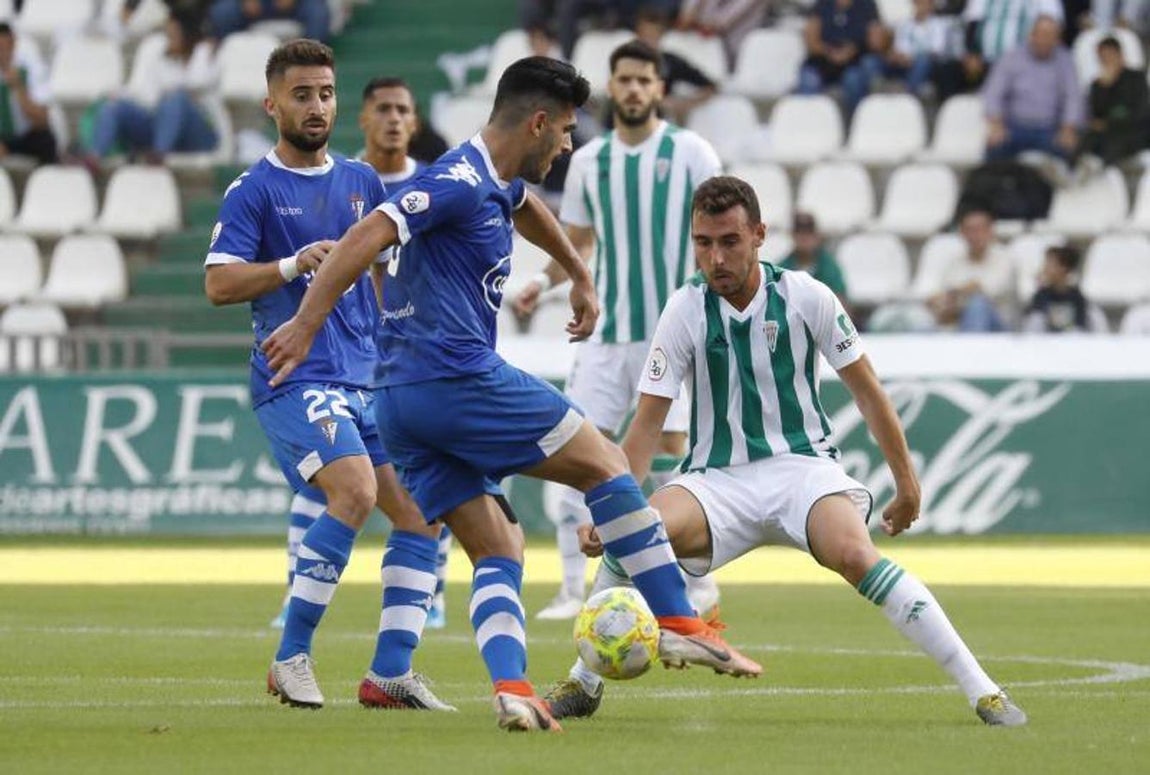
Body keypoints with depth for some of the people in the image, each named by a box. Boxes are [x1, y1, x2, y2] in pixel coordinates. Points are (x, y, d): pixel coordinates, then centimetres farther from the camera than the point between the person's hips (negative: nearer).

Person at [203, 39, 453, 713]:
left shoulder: (362, 182, 15)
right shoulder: (255, 190, -1)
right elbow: (218, 284, -8)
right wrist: (292, 266, -22)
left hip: (369, 377, 7)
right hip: (295, 377, -7)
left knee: (423, 511, -2)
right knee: (357, 490, -26)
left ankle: (392, 674, 4)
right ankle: (292, 658, -16)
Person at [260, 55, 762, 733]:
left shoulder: (497, 182, 19)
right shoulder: (462, 182, -12)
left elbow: (527, 209, 45)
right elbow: (367, 237, -22)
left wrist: (580, 276, 55)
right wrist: (307, 324, -27)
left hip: (400, 405, 10)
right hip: (461, 378, -10)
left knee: (499, 553, 5)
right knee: (604, 462, 3)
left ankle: (511, 687, -15)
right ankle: (680, 624, 5)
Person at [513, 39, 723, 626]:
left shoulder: (690, 153, -3)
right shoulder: (589, 160, 9)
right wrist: (544, 281, 1)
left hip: (673, 330, -4)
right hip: (606, 331, 4)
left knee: (672, 453, -6)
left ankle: (700, 584, 8)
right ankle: (572, 591, 2)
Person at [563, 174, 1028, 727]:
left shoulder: (804, 297, -6)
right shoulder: (686, 311, -5)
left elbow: (866, 390, 6)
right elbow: (648, 423, -3)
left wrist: (906, 480, 7)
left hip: (803, 465, -1)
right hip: (717, 479, 1)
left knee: (853, 553, -32)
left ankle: (981, 690, -28)